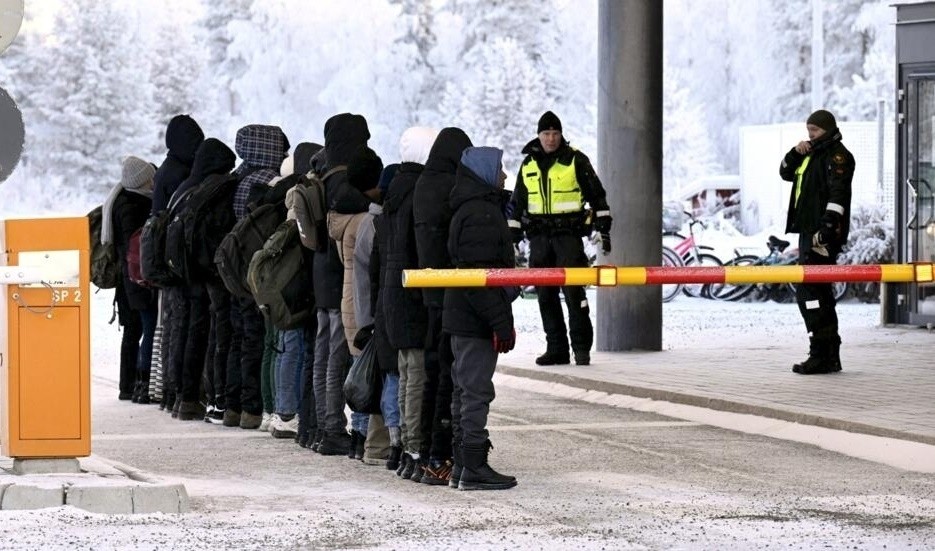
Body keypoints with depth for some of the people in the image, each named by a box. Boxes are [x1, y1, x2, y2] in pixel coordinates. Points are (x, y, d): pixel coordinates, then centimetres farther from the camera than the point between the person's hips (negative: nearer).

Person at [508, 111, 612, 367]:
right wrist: (512, 235, 17)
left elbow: (597, 195, 3)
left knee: (573, 290, -12)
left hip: (569, 233, -5)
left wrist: (604, 228, -2)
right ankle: (556, 348, 10)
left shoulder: (576, 161, 0)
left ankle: (581, 346, -7)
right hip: (539, 237, 5)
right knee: (546, 295, 4)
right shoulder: (528, 165, 13)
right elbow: (518, 203, 21)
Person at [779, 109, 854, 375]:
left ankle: (820, 354, -16)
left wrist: (828, 227, -29)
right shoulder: (813, 154, 22)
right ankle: (830, 356, 17)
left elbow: (837, 193, -20)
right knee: (820, 293, 12)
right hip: (809, 233, 11)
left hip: (823, 234, -11)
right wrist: (795, 153, 7)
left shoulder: (837, 156, -9)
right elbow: (786, 173, 27)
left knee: (809, 291, -14)